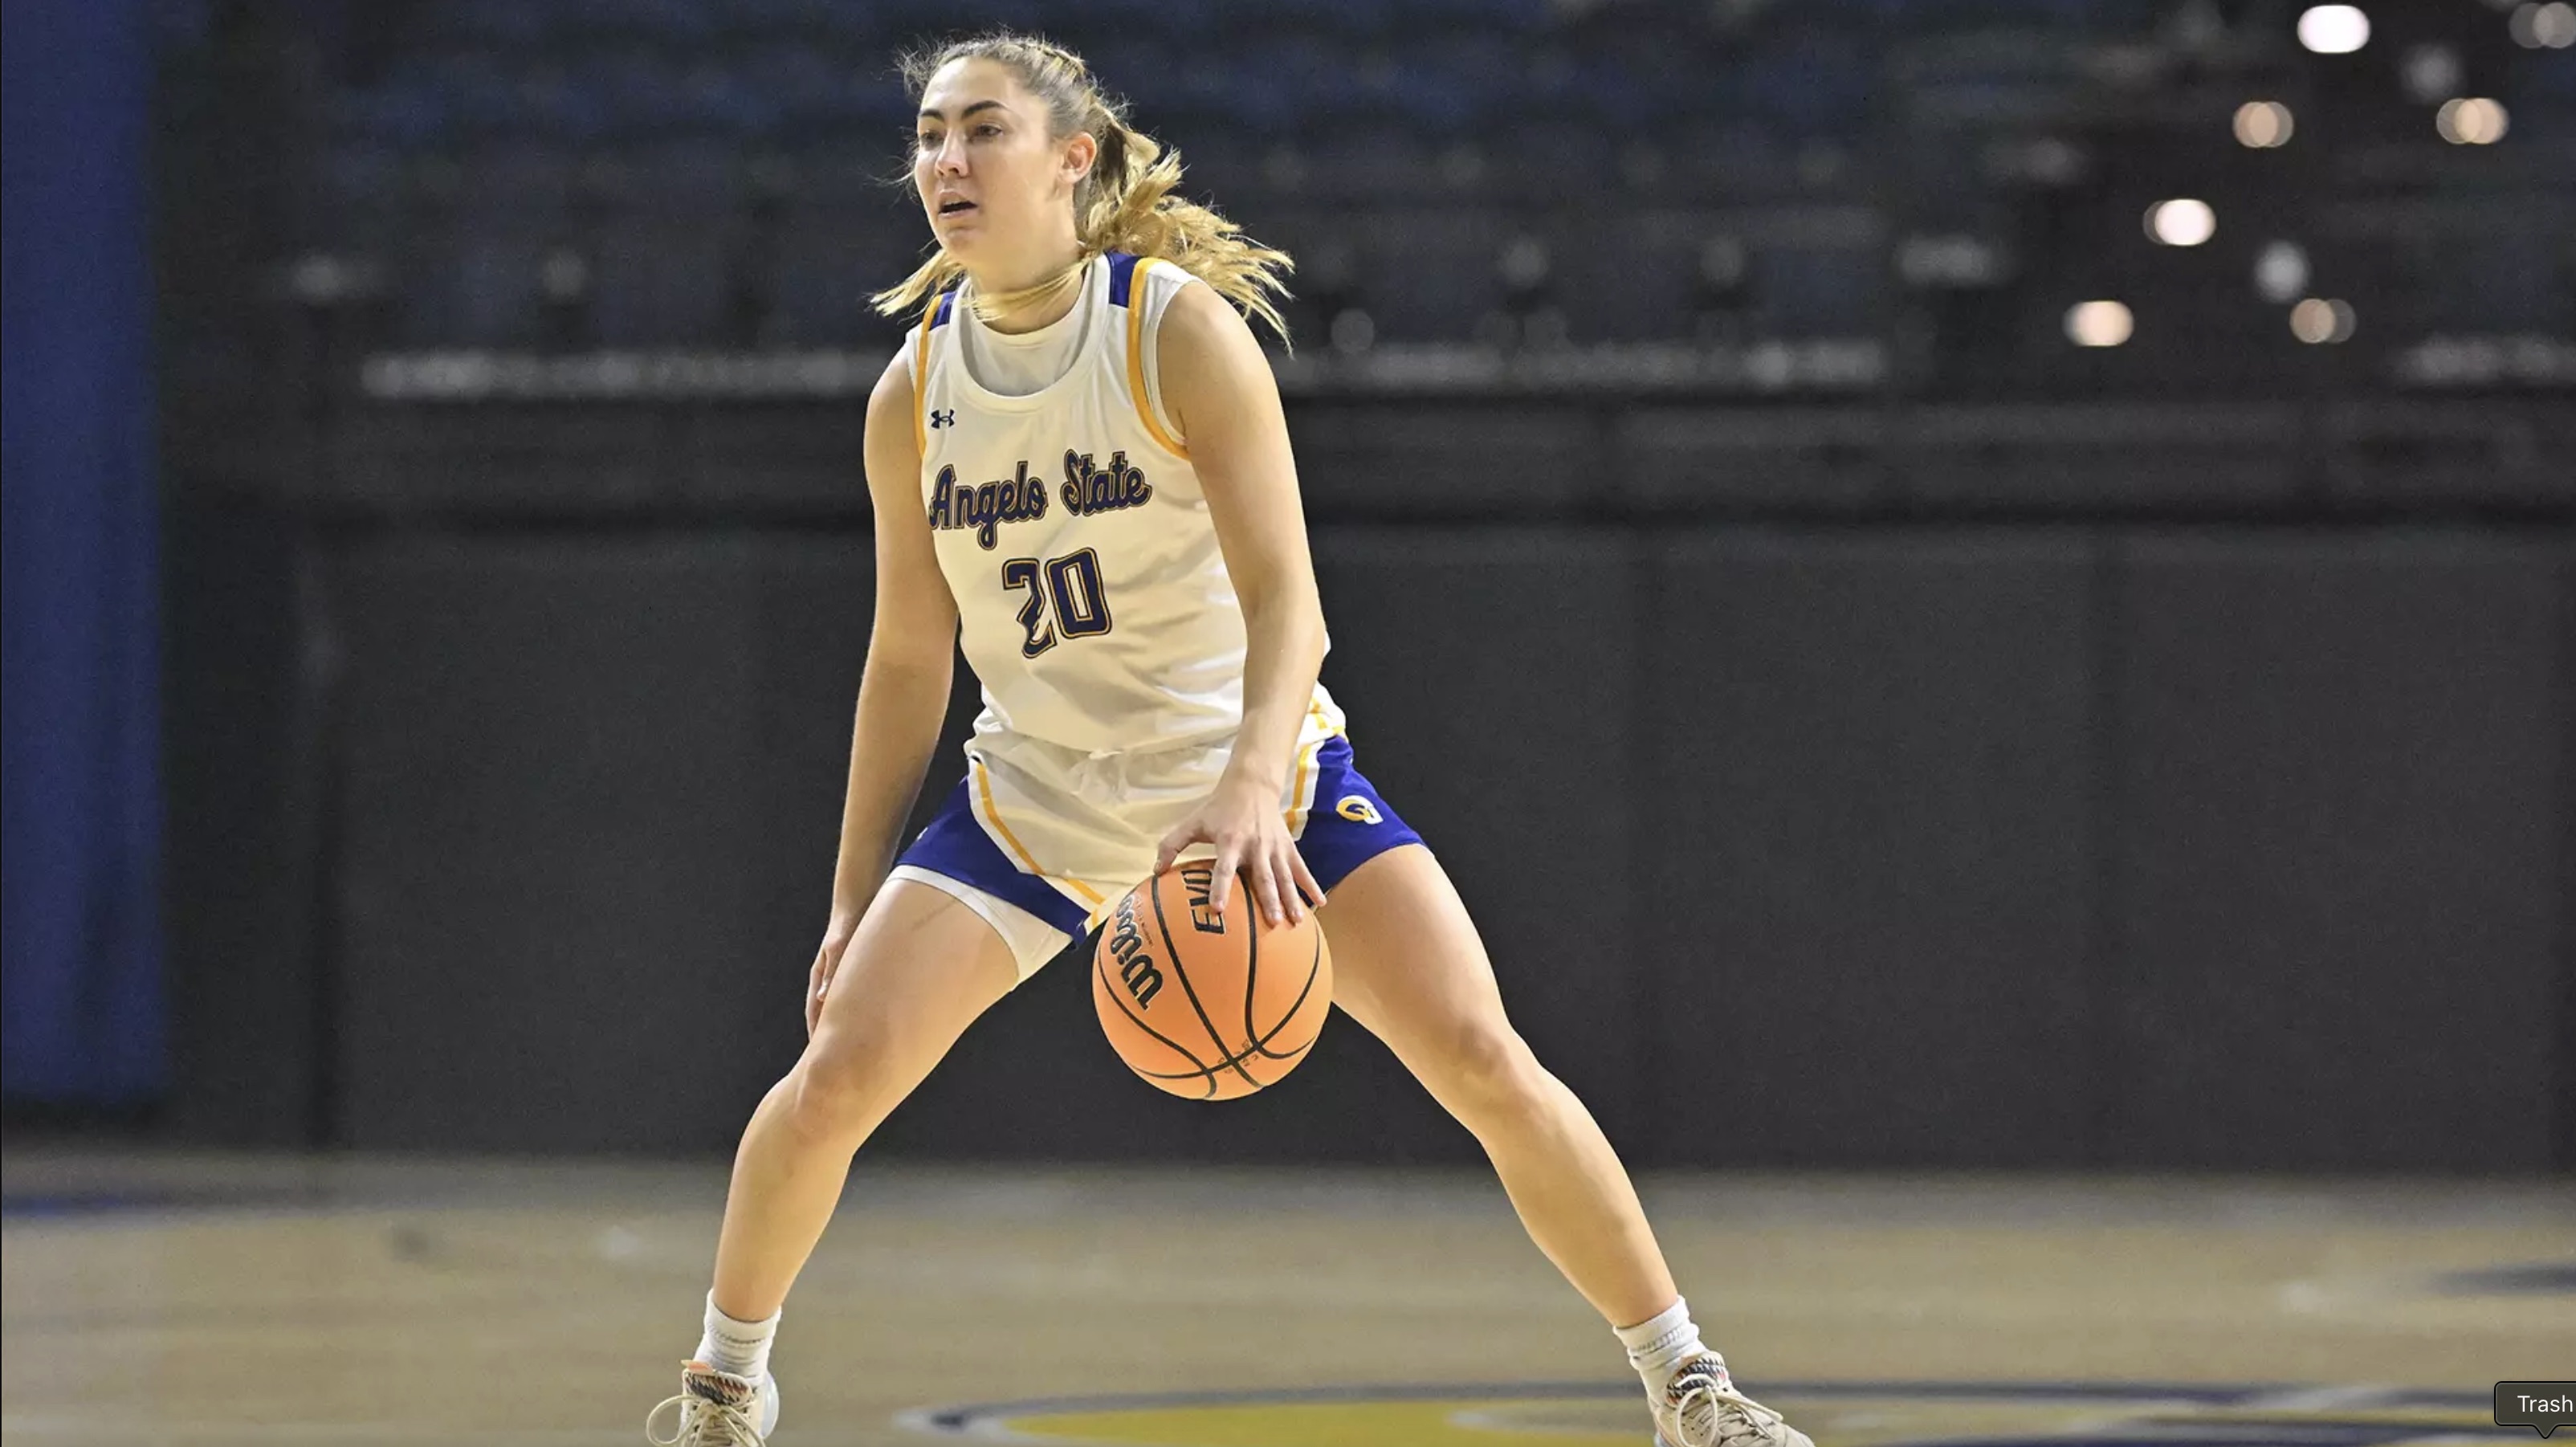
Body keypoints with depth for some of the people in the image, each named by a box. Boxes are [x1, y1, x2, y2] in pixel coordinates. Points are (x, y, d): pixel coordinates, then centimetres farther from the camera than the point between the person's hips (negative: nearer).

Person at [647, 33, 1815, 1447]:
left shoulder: (1182, 328, -16)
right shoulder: (914, 395, -4)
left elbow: (1283, 595, -23)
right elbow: (907, 661, 6)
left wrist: (1249, 785, -41)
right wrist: (855, 902, 5)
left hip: (1259, 778, -3)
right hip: (1034, 796, 3)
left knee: (1485, 1062, -14)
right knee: (835, 1075, -13)